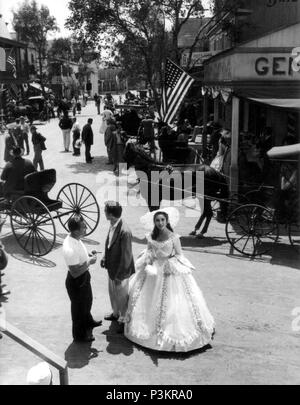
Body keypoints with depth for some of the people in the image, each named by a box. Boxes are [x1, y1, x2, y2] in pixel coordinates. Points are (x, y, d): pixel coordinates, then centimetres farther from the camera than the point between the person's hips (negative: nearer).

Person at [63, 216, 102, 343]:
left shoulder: (75, 239, -8)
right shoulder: (70, 249, -37)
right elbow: (75, 272, -30)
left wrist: (88, 255, -4)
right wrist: (89, 262, -24)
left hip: (84, 277, 9)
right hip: (76, 282, -9)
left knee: (87, 301, 32)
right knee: (78, 307, 15)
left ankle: (88, 321, 60)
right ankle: (79, 335, 39)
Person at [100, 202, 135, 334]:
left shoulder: (125, 232, -32)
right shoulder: (112, 226, -6)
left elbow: (126, 256, -25)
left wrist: (119, 275, -19)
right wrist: (105, 258, 2)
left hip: (121, 271, -8)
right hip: (112, 268, 8)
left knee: (122, 296, 13)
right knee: (112, 293, 27)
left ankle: (123, 320, 34)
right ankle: (116, 313, 50)